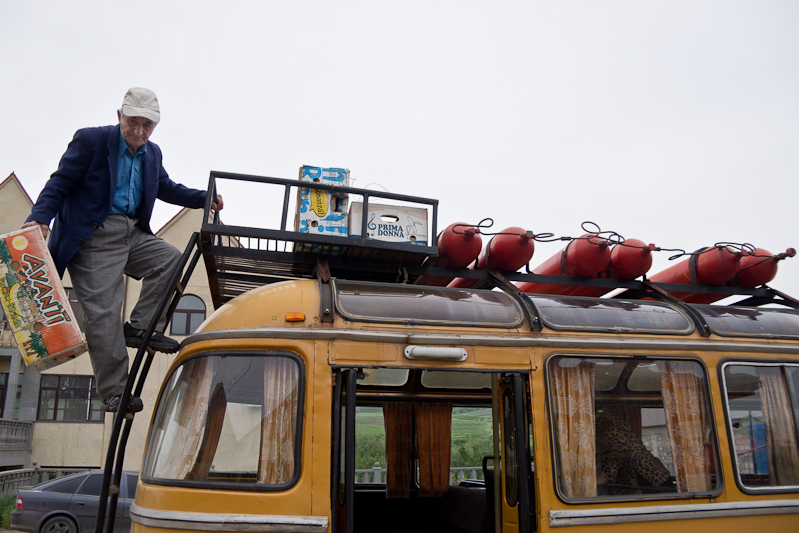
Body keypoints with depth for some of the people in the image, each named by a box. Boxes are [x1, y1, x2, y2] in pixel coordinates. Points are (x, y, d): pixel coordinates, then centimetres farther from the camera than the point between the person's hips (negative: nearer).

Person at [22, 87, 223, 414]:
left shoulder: (152, 153, 13)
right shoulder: (90, 141, -5)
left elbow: (166, 188, 28)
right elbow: (59, 183, -6)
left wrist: (204, 199, 17)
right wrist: (40, 218, -21)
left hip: (132, 235, 7)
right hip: (94, 239, -6)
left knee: (170, 258, -15)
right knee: (102, 313, -10)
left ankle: (139, 328, -5)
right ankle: (114, 393, -4)